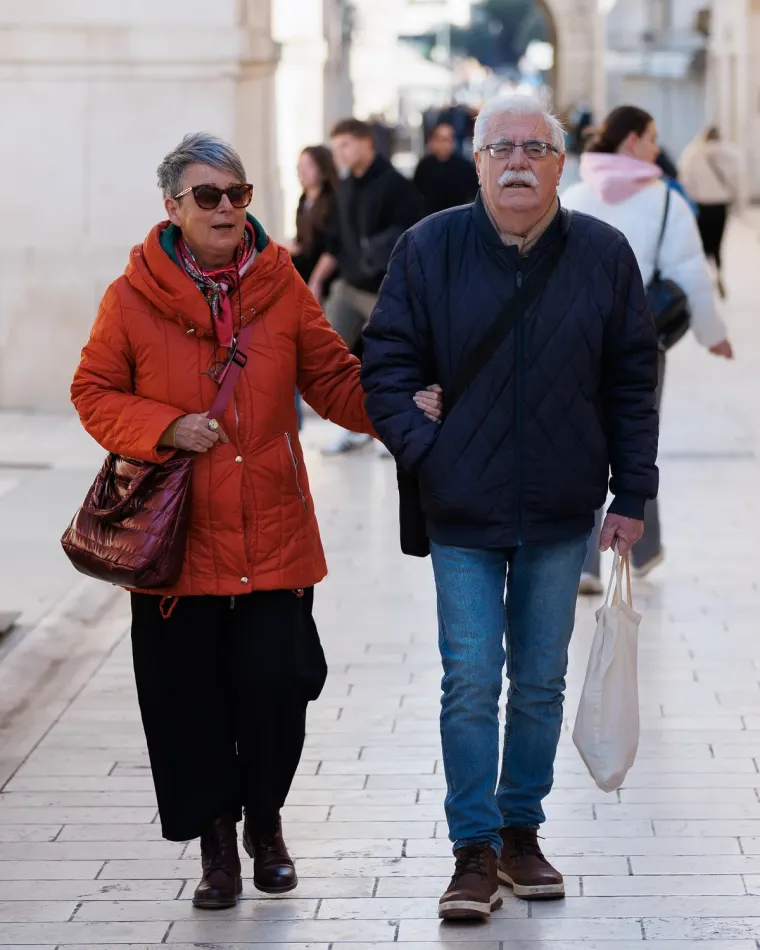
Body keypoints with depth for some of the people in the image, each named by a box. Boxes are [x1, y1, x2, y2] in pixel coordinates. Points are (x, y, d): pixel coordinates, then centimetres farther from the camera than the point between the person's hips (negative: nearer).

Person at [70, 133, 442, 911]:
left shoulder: (280, 285, 4)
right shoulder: (133, 297, -2)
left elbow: (333, 380, 9)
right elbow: (94, 393, 4)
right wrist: (166, 428, -12)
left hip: (273, 532, 1)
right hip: (176, 535, -1)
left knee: (278, 685, -2)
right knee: (190, 695, 4)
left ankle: (265, 821, 24)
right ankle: (215, 839, 23)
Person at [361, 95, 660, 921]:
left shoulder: (603, 254, 0)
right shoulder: (428, 249, -4)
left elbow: (632, 382, 5)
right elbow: (385, 363, 1)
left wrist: (633, 494, 3)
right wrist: (421, 450, -11)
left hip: (561, 518, 2)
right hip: (462, 514, -1)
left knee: (541, 683, 11)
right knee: (469, 683, -3)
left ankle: (521, 831, 25)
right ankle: (475, 851, 5)